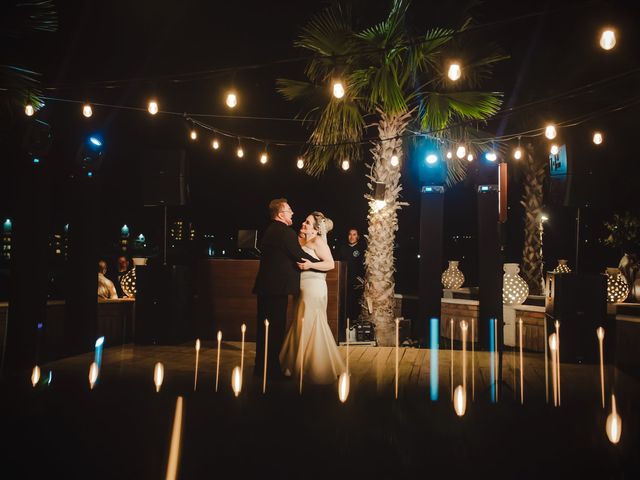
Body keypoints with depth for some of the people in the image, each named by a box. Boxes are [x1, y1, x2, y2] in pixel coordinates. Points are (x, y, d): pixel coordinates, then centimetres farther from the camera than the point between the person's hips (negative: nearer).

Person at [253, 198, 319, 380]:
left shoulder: (268, 231, 15)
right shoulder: (285, 232, -13)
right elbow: (300, 255, -12)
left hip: (264, 285, 9)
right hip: (278, 286, -9)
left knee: (265, 328, 14)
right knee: (276, 329, -2)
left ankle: (261, 367, 23)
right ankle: (272, 370, 3)